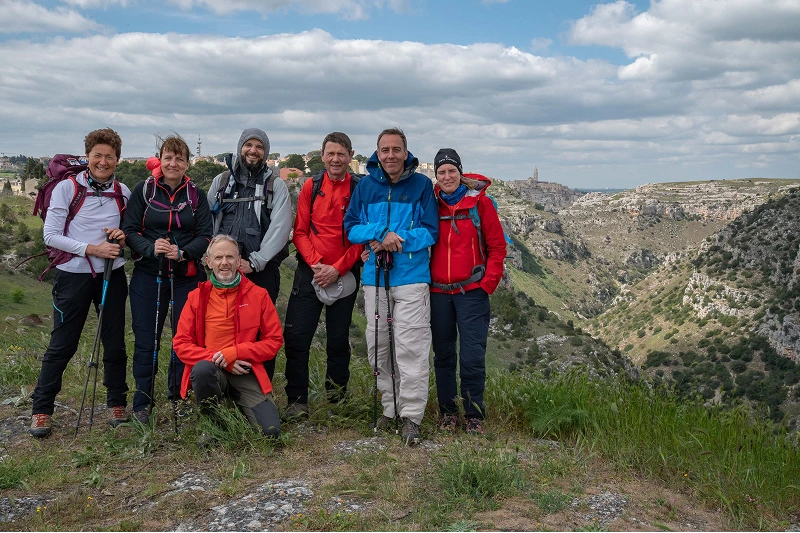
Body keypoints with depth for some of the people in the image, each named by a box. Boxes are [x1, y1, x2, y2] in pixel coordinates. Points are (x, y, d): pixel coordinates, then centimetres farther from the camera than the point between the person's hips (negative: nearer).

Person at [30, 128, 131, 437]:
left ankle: (117, 403, 24)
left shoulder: (123, 193, 5)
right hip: (74, 275, -3)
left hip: (113, 275, 3)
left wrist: (122, 237, -9)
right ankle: (41, 409, 16)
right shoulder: (67, 188, -6)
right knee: (62, 345, 2)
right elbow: (50, 235, -9)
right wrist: (91, 249, -19)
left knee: (115, 343, 9)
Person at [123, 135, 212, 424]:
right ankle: (142, 404, 15)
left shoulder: (196, 195, 6)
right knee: (146, 341, 1)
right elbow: (130, 230, -1)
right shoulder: (143, 190, 2)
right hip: (148, 275, -1)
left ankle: (178, 397, 21)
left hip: (187, 276, 1)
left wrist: (182, 252, -17)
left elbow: (205, 235, 1)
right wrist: (151, 248, -20)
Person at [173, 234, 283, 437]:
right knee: (202, 369, -38)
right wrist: (219, 360, -13)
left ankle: (237, 404, 17)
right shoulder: (197, 297, 3)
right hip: (211, 370, 0)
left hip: (245, 372, 0)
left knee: (271, 431, -17)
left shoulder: (258, 295, 3)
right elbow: (181, 344, 1)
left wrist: (234, 352, -13)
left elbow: (274, 340, 2)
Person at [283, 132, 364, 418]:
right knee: (296, 336, -4)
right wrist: (316, 264, -11)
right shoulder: (311, 187, 4)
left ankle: (336, 394, 29)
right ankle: (298, 401, 7)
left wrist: (337, 268, -12)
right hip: (310, 271, 1)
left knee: (338, 338, 9)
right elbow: (300, 231, 3)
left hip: (344, 275, -1)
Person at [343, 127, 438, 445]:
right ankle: (390, 408, 23)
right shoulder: (366, 186, 8)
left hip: (412, 278, -4)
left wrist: (394, 240, -16)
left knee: (411, 348, -8)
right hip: (375, 278, 4)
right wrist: (380, 233, -14)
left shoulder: (422, 185, -1)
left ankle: (411, 416, -1)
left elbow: (431, 231, -4)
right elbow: (351, 227, 5)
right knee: (377, 347, 9)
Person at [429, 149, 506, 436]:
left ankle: (474, 415, 12)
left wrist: (489, 282, -6)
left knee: (472, 358, -3)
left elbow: (497, 245, 0)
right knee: (443, 356, 11)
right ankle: (448, 412, 24)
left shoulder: (479, 201, -2)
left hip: (472, 292, -3)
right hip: (438, 292, 3)